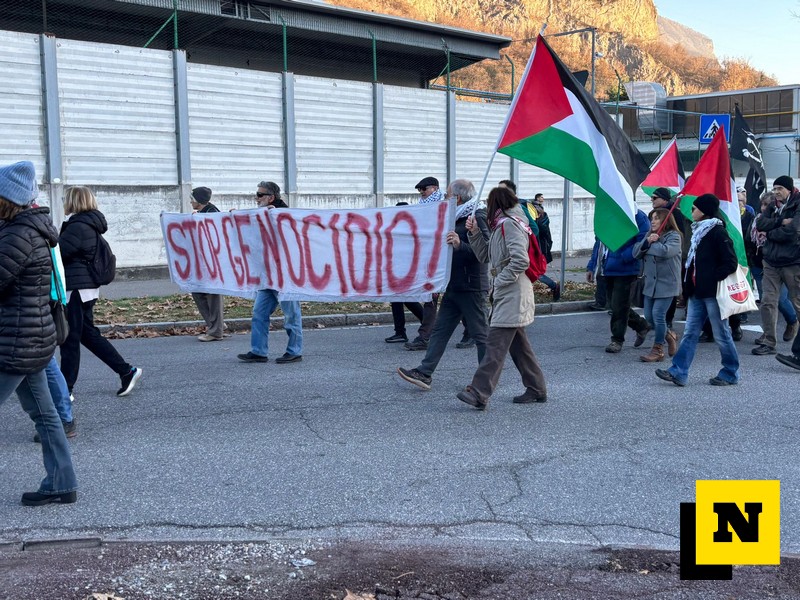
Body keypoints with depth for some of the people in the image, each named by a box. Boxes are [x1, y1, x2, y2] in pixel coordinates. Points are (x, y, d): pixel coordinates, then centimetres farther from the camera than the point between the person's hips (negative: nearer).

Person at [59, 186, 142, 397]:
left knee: (70, 339, -1)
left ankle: (65, 389, 9)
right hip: (87, 287, 10)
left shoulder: (78, 227, -18)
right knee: (88, 334, 16)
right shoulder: (90, 225, 13)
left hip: (76, 288, -10)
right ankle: (127, 371, 14)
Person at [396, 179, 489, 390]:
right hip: (455, 286, 10)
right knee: (440, 330, 7)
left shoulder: (477, 218, -13)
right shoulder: (460, 217, 17)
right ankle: (424, 373, 8)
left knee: (480, 334, 0)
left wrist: (459, 244, -34)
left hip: (471, 287, -10)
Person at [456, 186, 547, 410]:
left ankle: (479, 393, -17)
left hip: (512, 296, -10)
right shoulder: (501, 226, 20)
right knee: (518, 344, 14)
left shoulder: (510, 224, -12)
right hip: (507, 295, 10)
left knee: (496, 344, -14)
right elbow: (485, 256, 22)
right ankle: (536, 389, 22)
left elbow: (521, 260, -23)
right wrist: (475, 233, 10)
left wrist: (499, 282, -16)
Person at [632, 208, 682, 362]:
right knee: (649, 316, 8)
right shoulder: (649, 235, 13)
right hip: (650, 283, 7)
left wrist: (648, 246, -11)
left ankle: (658, 350, 4)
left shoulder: (673, 236, -8)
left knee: (658, 315, -10)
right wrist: (647, 242, -16)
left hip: (666, 283, -7)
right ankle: (669, 335, 33)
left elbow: (665, 251, -28)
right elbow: (635, 252, 2)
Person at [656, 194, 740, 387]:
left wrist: (713, 278, -17)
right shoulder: (698, 231, 15)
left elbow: (730, 263, -16)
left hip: (713, 293, -9)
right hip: (697, 292, 9)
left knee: (721, 334, 3)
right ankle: (678, 372, 6)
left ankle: (730, 374, 16)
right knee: (690, 333, 6)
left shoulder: (718, 233, -13)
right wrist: (690, 286, 13)